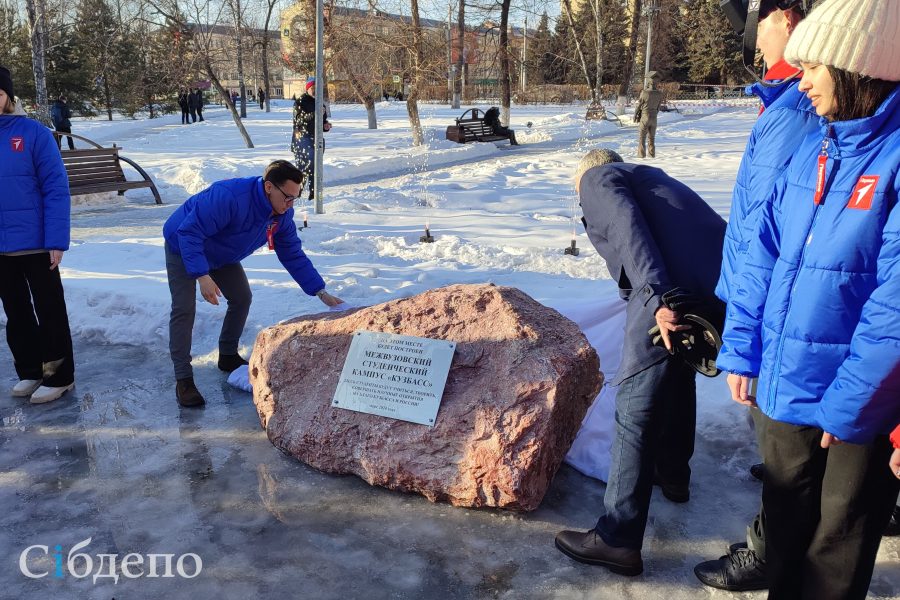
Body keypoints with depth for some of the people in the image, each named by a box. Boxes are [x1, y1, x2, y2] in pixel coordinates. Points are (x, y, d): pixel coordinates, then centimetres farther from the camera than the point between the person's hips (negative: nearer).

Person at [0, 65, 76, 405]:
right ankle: (29, 371, 31)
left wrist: (56, 240, -16)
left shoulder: (33, 132, -9)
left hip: (35, 242, -5)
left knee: (49, 311, 7)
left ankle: (59, 376, 20)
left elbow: (56, 189, -11)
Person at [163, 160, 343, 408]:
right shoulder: (229, 197, -41)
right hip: (183, 248, -7)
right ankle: (183, 380, -8)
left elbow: (293, 256, -10)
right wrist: (202, 276, -44)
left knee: (242, 298, 4)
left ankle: (228, 357, 24)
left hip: (221, 255, 7)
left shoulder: (283, 215, -17)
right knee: (184, 309, -14)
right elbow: (189, 232, -37)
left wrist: (321, 293, -15)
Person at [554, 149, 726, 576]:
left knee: (635, 413, -1)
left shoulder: (597, 179, 12)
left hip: (673, 295, -9)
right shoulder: (644, 176, 37)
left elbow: (628, 227, -10)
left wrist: (657, 297, -22)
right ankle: (673, 473, 49)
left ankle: (618, 541, 7)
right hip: (724, 284, 9)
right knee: (678, 374, 31)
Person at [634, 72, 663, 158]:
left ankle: (641, 155, -2)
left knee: (642, 138, 2)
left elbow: (639, 105, -8)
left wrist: (635, 116, 6)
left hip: (644, 118, -5)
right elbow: (658, 107, 7)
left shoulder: (644, 92, -17)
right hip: (654, 118, 5)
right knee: (651, 138, 14)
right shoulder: (660, 94, -3)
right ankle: (652, 155, 15)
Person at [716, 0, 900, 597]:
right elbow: (765, 254, 6)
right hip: (786, 386, 6)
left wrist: (849, 403, -17)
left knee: (839, 537, 16)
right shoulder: (814, 146, 4)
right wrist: (742, 351, 3)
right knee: (785, 511, 23)